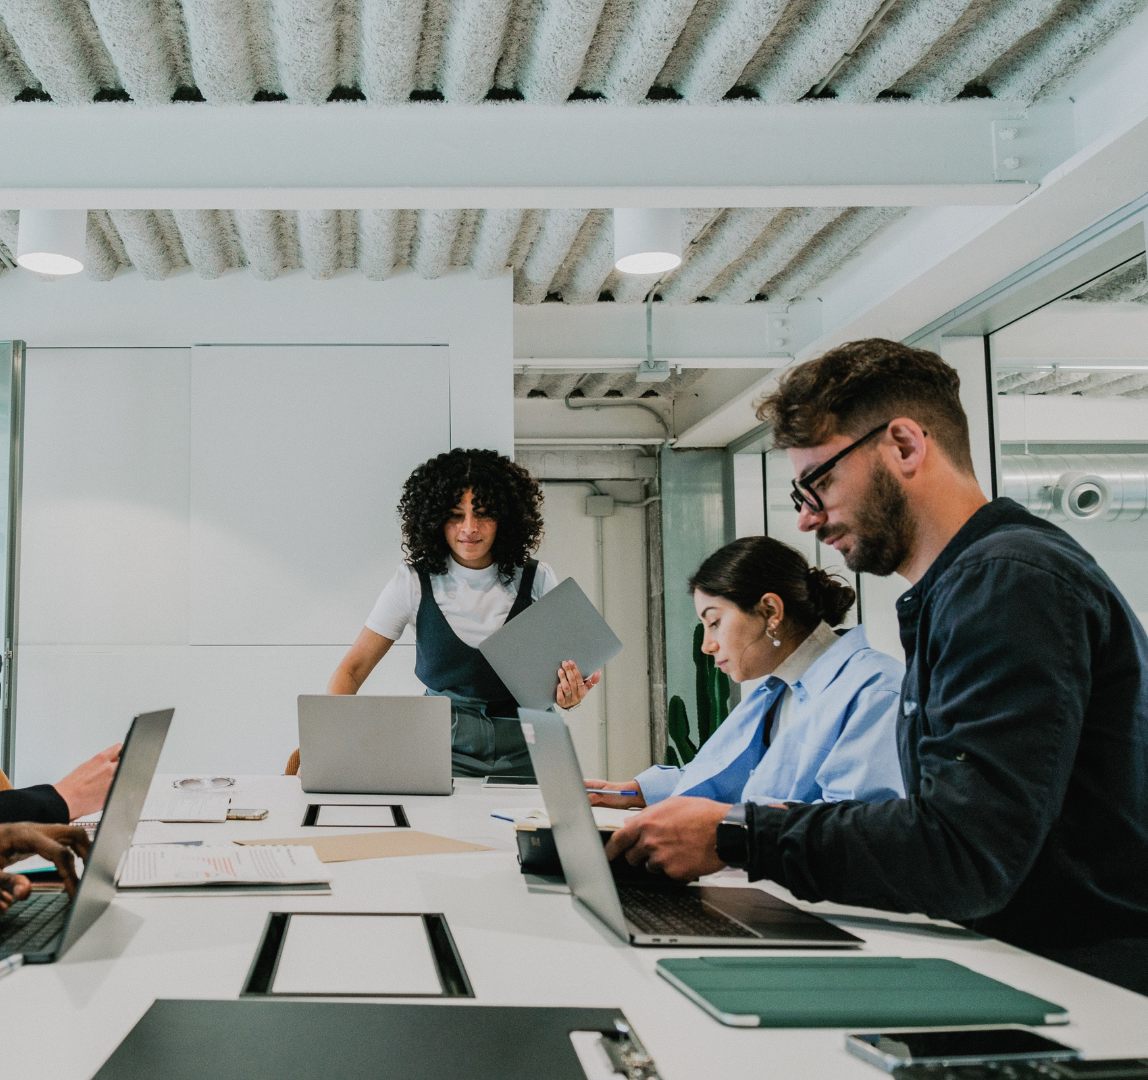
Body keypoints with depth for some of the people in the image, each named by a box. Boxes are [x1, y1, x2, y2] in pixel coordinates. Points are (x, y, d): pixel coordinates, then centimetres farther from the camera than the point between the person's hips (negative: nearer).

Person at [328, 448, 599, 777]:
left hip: (524, 749, 1)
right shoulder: (413, 581, 0)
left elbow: (562, 668, 10)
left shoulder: (538, 581, 3)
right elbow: (352, 670, 1)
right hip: (446, 746, -1)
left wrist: (567, 697, -16)